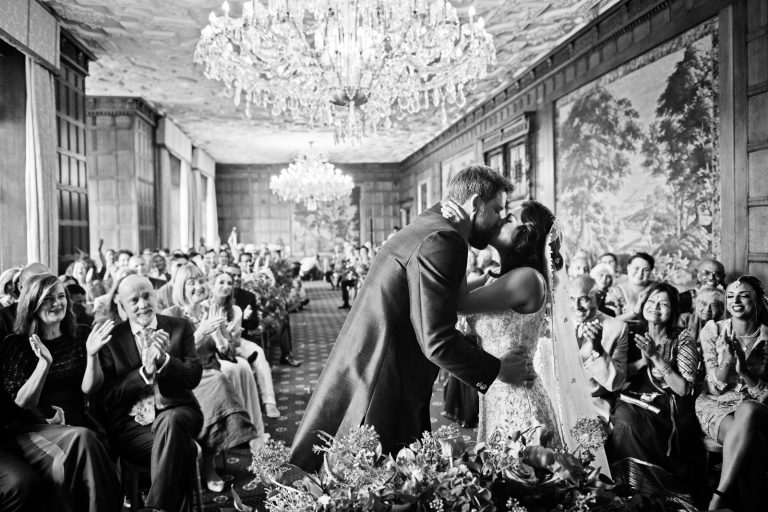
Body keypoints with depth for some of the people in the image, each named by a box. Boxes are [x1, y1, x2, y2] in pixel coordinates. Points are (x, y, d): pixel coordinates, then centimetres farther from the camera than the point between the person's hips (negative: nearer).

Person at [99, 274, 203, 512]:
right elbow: (107, 396, 2)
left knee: (172, 422, -36)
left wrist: (164, 359, -19)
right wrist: (144, 371, -15)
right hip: (131, 422, -1)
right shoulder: (112, 338, 8)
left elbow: (193, 377, 0)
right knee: (183, 451, -32)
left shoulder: (181, 327, 9)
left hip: (174, 412, 1)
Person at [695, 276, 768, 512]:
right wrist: (727, 362, -23)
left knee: (747, 411, -38)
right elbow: (715, 388, -2)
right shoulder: (713, 330, 0)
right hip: (716, 405, 0)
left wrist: (744, 370, -19)